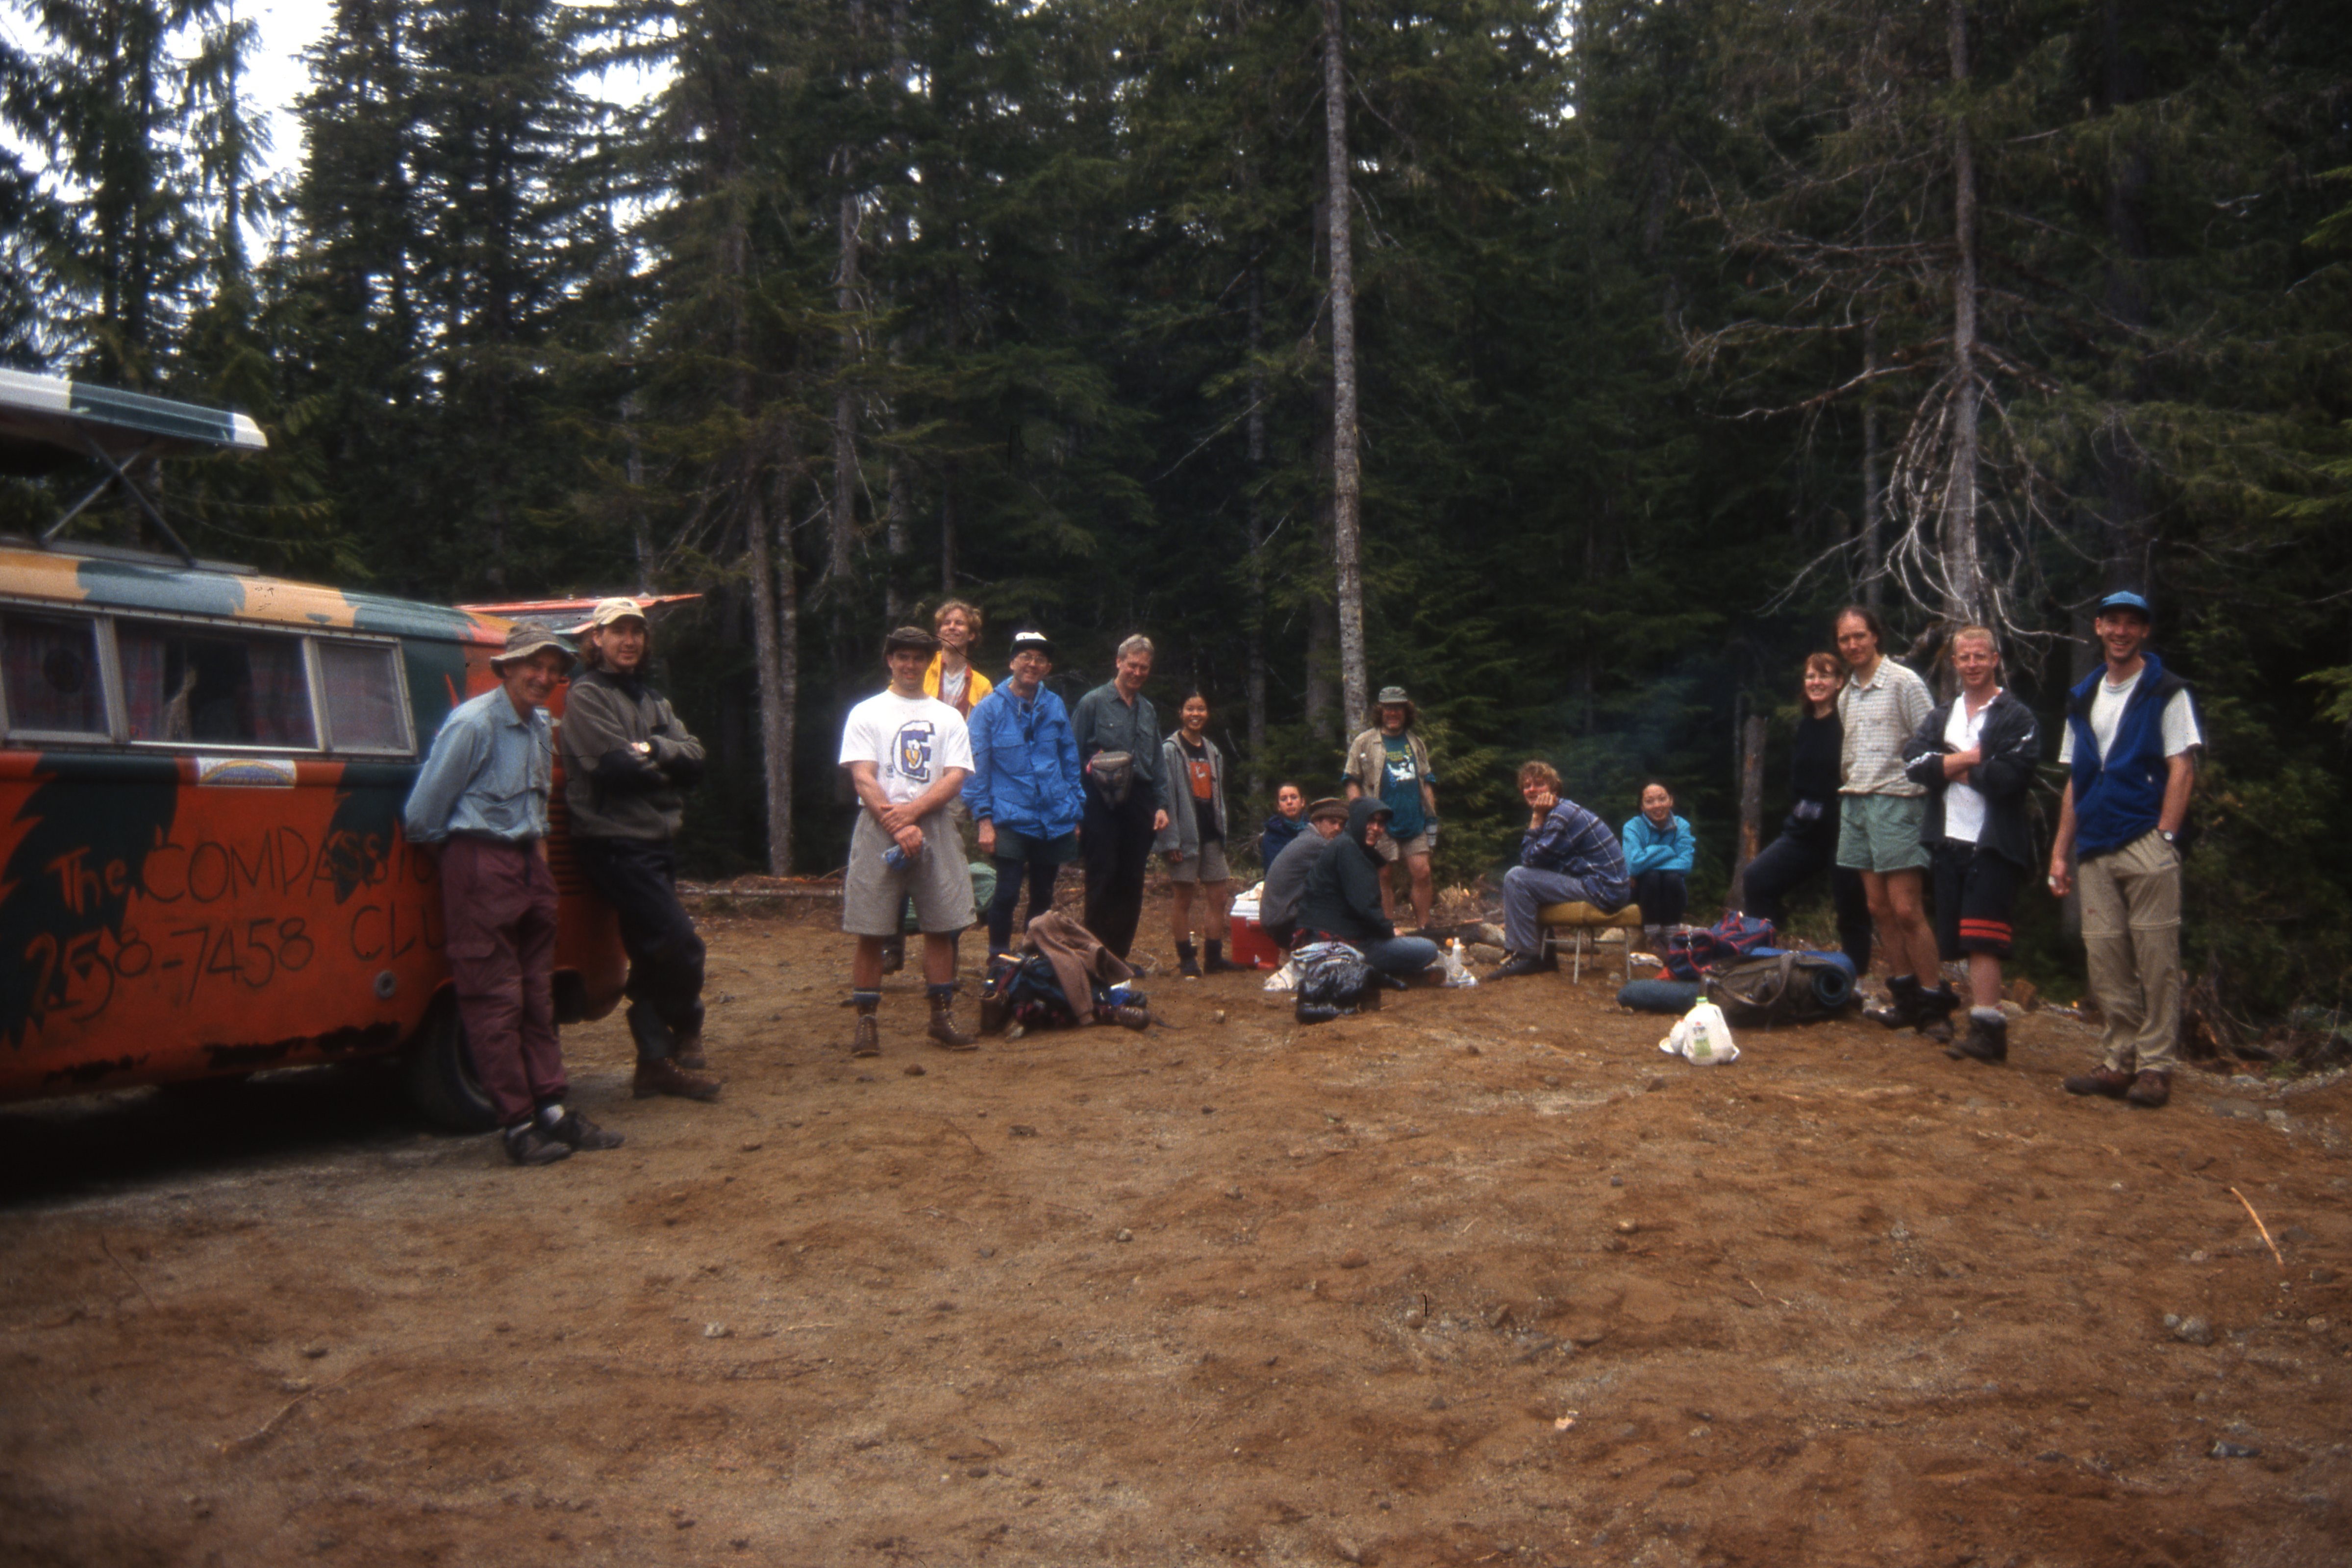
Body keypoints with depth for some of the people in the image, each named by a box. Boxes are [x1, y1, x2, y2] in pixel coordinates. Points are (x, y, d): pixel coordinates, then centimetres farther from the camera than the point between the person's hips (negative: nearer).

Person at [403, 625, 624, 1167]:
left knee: (537, 995, 10)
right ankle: (519, 1125, 0)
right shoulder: (472, 724, -13)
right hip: (480, 864, -8)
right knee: (494, 998, -4)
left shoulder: (540, 727, 12)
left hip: (528, 862, 8)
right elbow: (424, 808, -10)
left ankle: (553, 1110, 16)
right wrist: (442, 842, 4)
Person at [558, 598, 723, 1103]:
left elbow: (695, 758, 5)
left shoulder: (652, 700, 19)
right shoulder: (587, 696, -5)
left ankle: (655, 1061, 19)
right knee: (680, 943, -12)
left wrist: (652, 748, -13)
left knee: (652, 956, 12)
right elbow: (616, 766, -18)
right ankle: (685, 1033, 10)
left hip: (657, 842, 8)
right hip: (615, 842, -8)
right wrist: (665, 763, -3)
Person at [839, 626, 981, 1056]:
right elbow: (863, 779, -3)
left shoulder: (948, 717, 14)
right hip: (878, 828, -2)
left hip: (935, 827, 2)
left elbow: (956, 777, 2)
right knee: (871, 932, -2)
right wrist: (898, 827, -14)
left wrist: (912, 811, -12)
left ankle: (942, 1017, 12)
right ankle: (866, 1022, 6)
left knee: (941, 927, 2)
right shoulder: (867, 713, 8)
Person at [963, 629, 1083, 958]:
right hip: (1010, 817, -4)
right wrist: (984, 819, -9)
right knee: (1007, 894, -11)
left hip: (1055, 820, 4)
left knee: (1043, 897, 11)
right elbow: (977, 768, -3)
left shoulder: (1055, 706, 8)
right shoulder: (990, 708, -3)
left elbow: (1070, 761, 14)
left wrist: (1075, 813, 11)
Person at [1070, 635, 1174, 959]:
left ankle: (1120, 954, 16)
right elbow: (1073, 758, -3)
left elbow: (1157, 762, 19)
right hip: (1103, 806, -5)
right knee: (1104, 879, -6)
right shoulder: (1093, 703, -1)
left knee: (1131, 883, 7)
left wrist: (1163, 805, 8)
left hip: (1139, 805, 6)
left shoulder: (1148, 710, 17)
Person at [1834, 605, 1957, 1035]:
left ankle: (1935, 1004, -1)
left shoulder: (1904, 683, -5)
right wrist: (1848, 785, 14)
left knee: (1906, 911, -9)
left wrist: (1918, 792, -11)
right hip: (1855, 804, 7)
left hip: (1895, 802, -7)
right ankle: (1905, 999, 14)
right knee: (1881, 909, 7)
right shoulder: (1846, 695, 16)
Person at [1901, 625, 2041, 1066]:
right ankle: (1985, 1019, 16)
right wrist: (1971, 757, -12)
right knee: (1961, 942, 8)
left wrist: (1952, 767, -7)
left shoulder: (2018, 718, -1)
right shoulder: (1940, 717, 16)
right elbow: (1915, 764, -1)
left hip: (1994, 845, -6)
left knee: (1981, 939, -12)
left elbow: (2011, 777, -16)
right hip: (1950, 842, 6)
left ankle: (1986, 1029, -11)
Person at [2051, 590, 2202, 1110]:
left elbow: (2182, 770, -4)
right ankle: (2119, 1062, 11)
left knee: (2156, 959, -4)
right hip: (2095, 852, 5)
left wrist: (2164, 838, -13)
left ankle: (2155, 1066, 2)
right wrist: (2061, 851, 12)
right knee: (2105, 960, 4)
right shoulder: (2083, 700, 18)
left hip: (2146, 846, -5)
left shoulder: (2166, 693, 4)